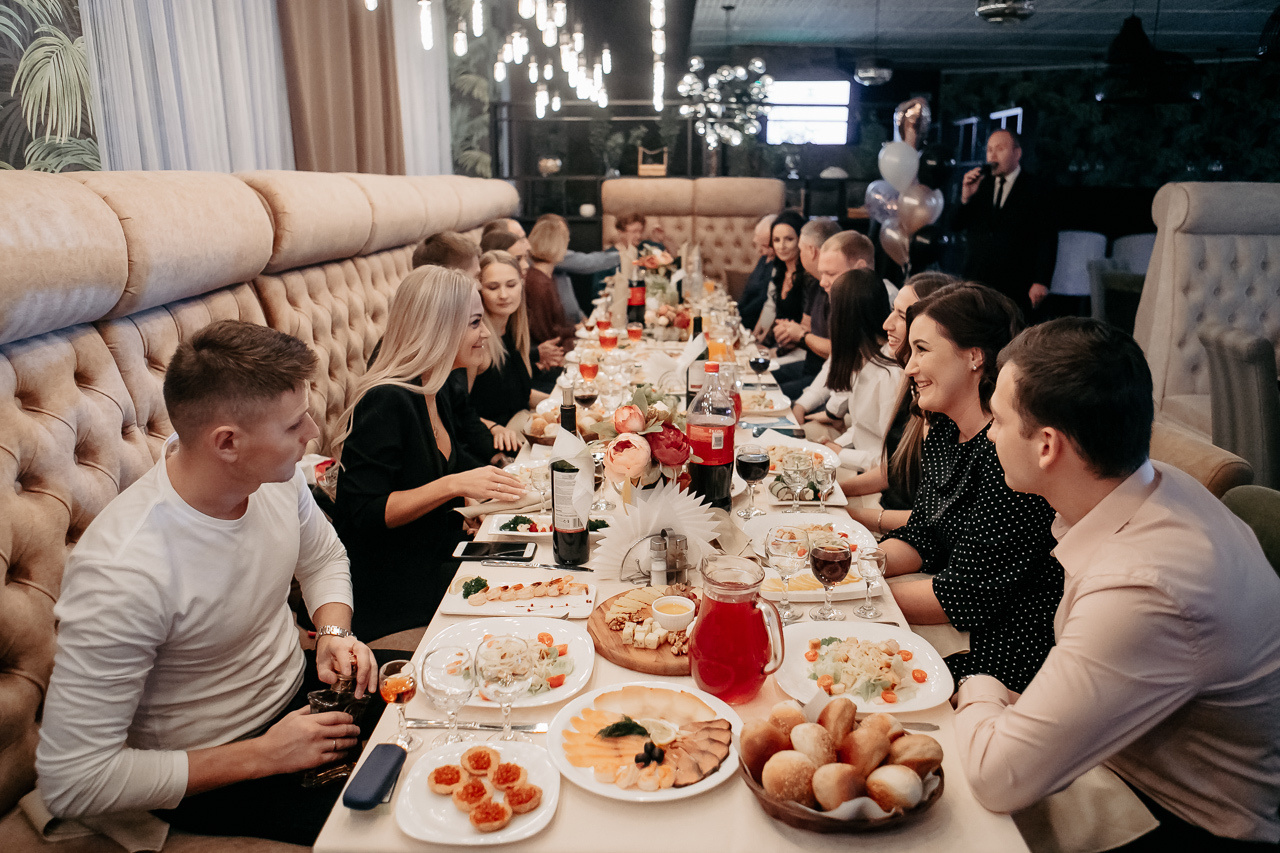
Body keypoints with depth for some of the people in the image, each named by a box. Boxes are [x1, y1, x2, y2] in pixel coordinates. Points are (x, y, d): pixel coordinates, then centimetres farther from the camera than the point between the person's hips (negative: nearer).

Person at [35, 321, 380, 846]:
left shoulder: (274, 473, -14)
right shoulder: (122, 574, -34)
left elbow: (323, 559, 8)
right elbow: (70, 782, -27)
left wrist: (335, 634, -12)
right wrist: (263, 756, -23)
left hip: (298, 683, 7)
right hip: (208, 775, -6)